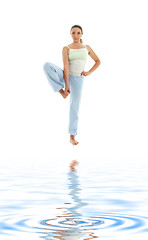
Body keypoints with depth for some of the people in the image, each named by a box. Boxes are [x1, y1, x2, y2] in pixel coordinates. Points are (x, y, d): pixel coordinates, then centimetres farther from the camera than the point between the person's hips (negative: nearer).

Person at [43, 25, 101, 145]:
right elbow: (66, 66, -11)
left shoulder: (87, 48, 7)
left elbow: (98, 61, 16)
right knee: (47, 65, -29)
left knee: (75, 107, -1)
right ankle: (61, 90, -17)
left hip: (77, 79, 1)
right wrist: (66, 85, -20)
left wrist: (89, 72, 0)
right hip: (65, 76, -1)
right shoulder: (66, 48, -1)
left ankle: (72, 136, 8)